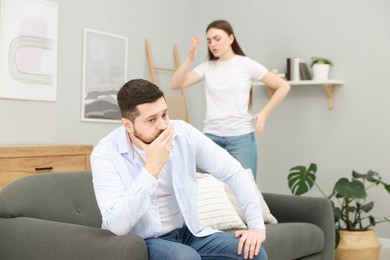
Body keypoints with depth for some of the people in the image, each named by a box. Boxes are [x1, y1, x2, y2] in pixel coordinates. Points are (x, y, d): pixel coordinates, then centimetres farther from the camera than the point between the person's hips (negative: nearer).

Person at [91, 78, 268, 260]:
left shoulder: (183, 133, -8)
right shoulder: (105, 154, -19)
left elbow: (233, 172, 0)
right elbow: (117, 225, -29)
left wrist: (257, 226, -6)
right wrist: (152, 168, -32)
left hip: (186, 232, 5)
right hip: (140, 242, -4)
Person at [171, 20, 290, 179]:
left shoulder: (247, 65, -1)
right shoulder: (206, 67, 6)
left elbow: (283, 87, 3)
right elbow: (175, 85, -3)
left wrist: (264, 113, -4)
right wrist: (190, 58, -14)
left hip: (241, 136, -2)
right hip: (211, 136, 2)